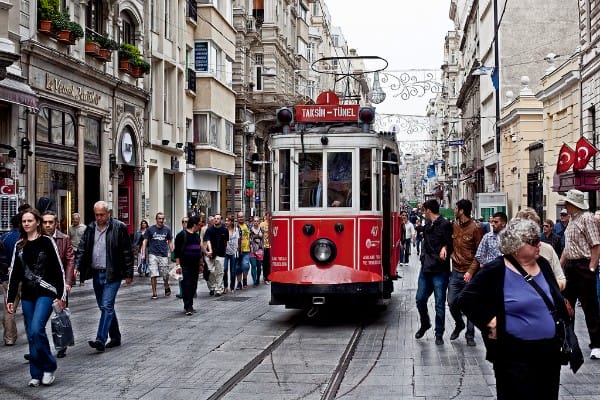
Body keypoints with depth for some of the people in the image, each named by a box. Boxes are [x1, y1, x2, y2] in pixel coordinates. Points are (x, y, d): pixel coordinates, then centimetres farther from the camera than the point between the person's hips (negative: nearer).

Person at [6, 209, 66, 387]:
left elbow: (58, 270, -5)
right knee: (31, 335, 5)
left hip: (45, 293, -5)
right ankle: (37, 374, 14)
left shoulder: (46, 242, -3)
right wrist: (10, 298, 10)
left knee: (36, 330, -18)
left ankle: (49, 367, 0)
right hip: (27, 295, 5)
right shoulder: (19, 245, 11)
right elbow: (14, 273, 13)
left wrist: (61, 294, -9)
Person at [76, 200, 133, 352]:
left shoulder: (119, 228, -7)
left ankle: (101, 340, -17)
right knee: (105, 307, 13)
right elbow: (82, 249, 9)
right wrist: (77, 267, -6)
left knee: (107, 306, -13)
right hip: (96, 274, 6)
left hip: (112, 274, -6)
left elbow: (127, 252, -5)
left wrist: (128, 274, -6)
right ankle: (115, 337, 25)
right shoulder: (90, 229, 8)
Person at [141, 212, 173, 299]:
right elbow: (145, 241, 4)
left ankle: (167, 288, 33)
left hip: (164, 255, 1)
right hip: (153, 254, -1)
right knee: (153, 275, -6)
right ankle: (154, 293, 2)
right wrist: (143, 254, -4)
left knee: (165, 275, 6)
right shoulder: (150, 229, 2)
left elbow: (170, 242, 15)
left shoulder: (167, 229, 7)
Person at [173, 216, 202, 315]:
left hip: (195, 265, 7)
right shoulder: (182, 235, -7)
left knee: (193, 286, 8)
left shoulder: (196, 235, 16)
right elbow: (177, 251, -10)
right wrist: (178, 265, -16)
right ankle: (187, 307, -12)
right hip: (185, 265, -7)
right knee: (186, 285, -10)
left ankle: (190, 305, 17)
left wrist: (200, 264, 21)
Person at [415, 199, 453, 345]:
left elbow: (450, 245, -9)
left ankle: (439, 334, 12)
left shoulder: (445, 224, -9)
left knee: (440, 304, 1)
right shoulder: (427, 225, 14)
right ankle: (425, 324, 34)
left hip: (440, 271, -7)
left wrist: (445, 248, -28)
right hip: (425, 268, 7)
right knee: (420, 299, 11)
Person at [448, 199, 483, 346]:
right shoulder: (454, 226, 7)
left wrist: (471, 271, -17)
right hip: (455, 271, 5)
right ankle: (459, 325, 32)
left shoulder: (475, 228, -9)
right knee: (452, 302, 6)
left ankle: (470, 335, 12)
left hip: (469, 273, -5)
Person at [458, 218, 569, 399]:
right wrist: (491, 322, -15)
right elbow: (466, 298, -10)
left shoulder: (542, 265, 8)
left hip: (550, 353, 6)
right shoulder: (496, 271, -10)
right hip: (514, 357, -6)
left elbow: (558, 302, 19)